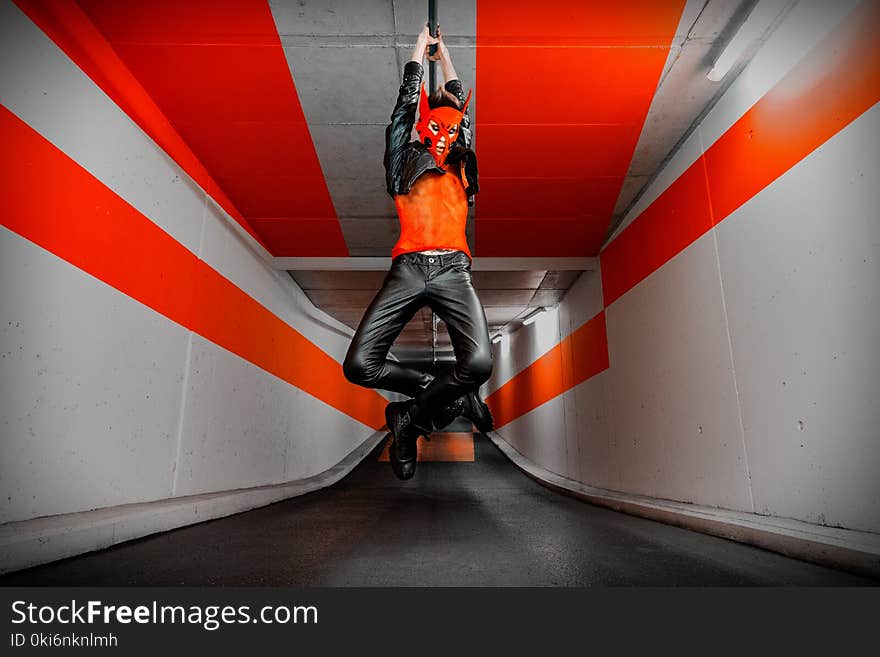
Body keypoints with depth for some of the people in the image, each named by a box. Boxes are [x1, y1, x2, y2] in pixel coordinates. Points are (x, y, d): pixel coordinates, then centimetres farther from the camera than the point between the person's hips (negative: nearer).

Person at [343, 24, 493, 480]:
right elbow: (407, 101, 22)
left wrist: (444, 56, 47)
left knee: (479, 363, -24)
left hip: (453, 271, 2)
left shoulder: (460, 169, 25)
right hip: (408, 269, -1)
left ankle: (408, 418, 1)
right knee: (359, 364, -19)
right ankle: (444, 393, 4)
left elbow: (460, 101, 35)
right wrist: (420, 50, 37)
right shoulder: (404, 162, 19)